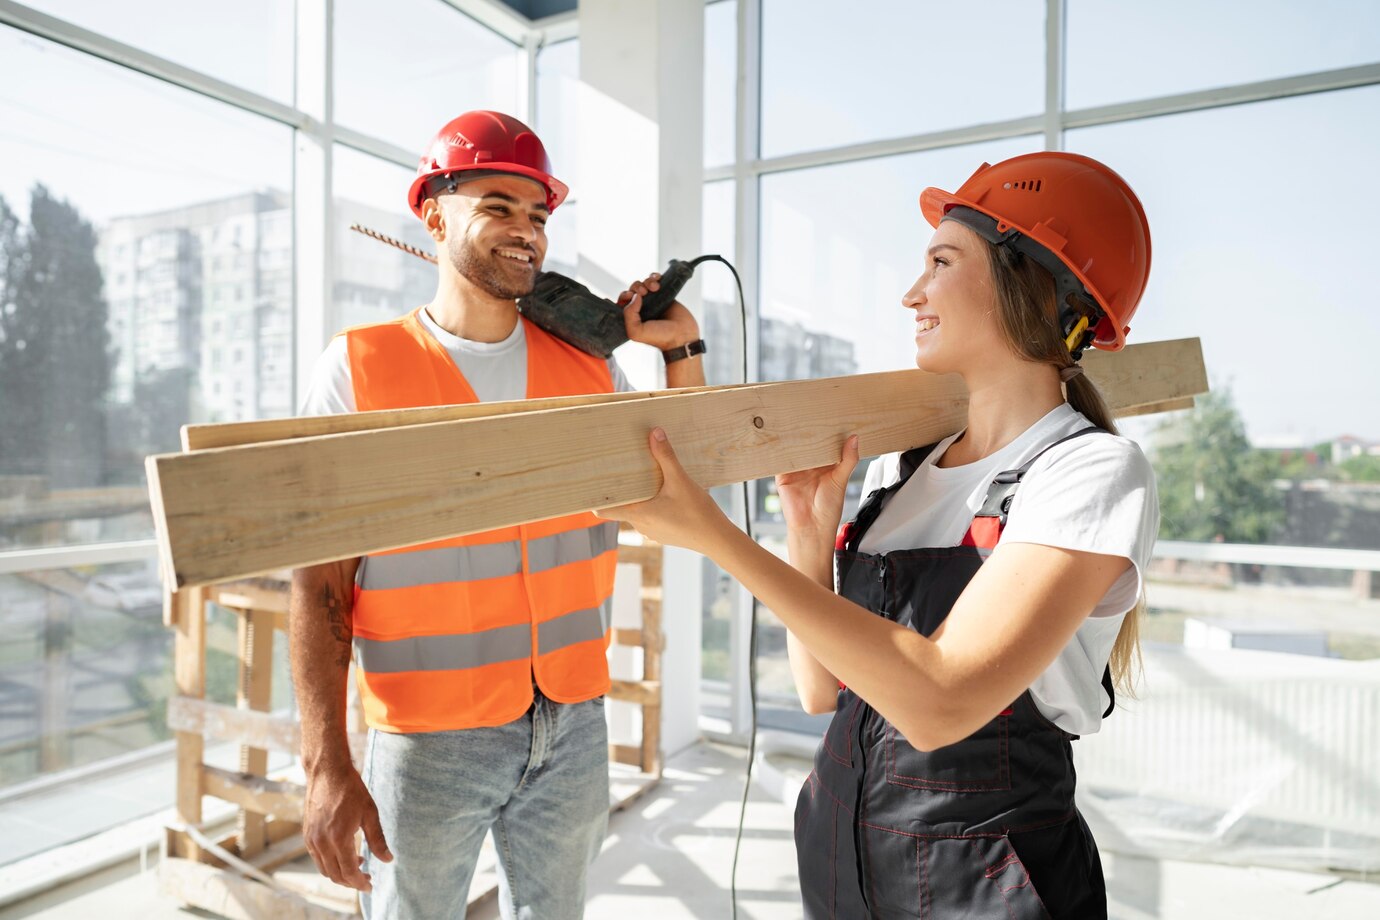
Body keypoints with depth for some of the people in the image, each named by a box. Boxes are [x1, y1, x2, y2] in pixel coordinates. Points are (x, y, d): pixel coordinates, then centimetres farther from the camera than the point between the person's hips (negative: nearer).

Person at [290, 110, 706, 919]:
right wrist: (328, 765, -13)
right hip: (430, 737, -3)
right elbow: (319, 585, -8)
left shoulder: (586, 364, 3)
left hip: (574, 724, 4)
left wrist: (682, 349, 1)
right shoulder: (359, 368, -6)